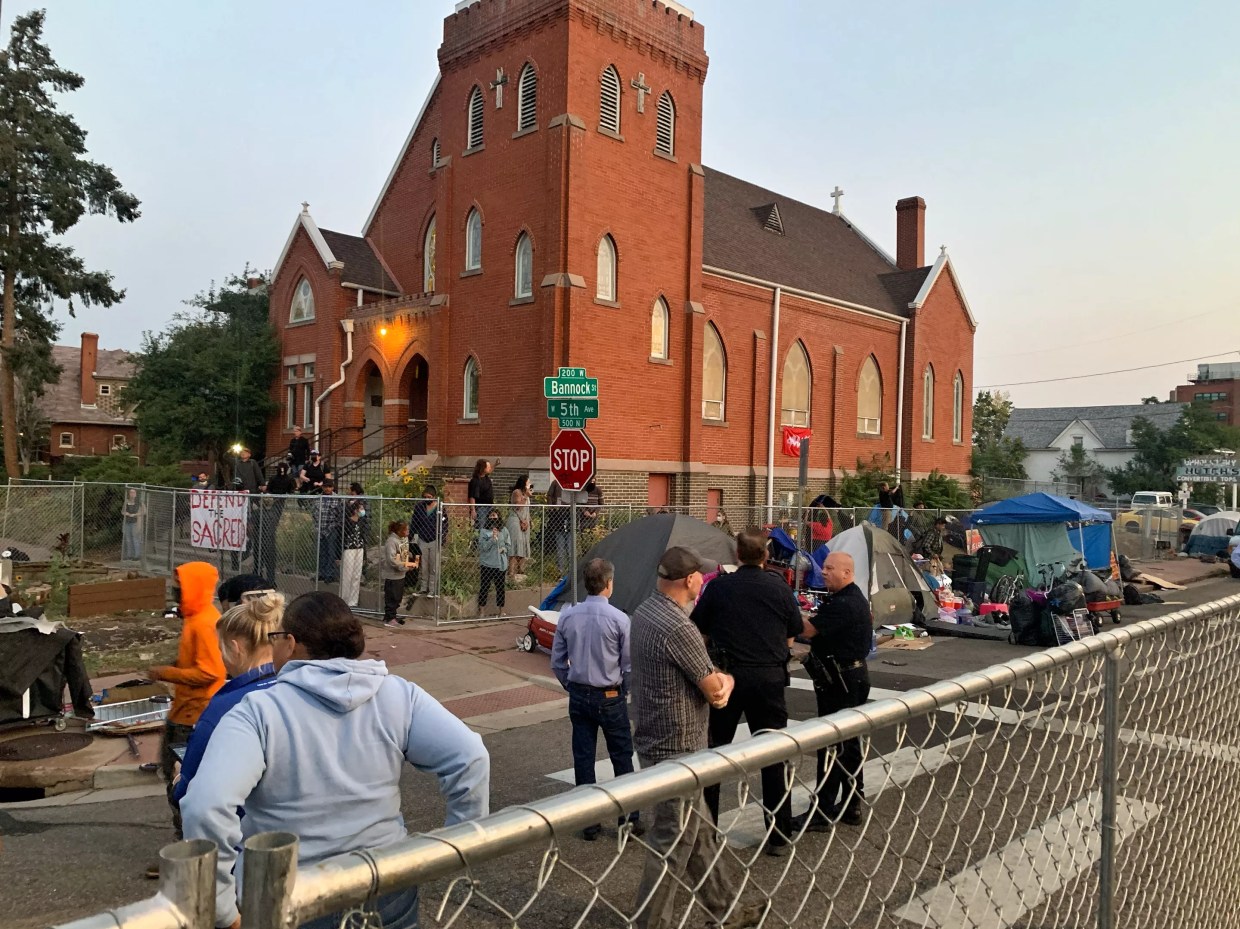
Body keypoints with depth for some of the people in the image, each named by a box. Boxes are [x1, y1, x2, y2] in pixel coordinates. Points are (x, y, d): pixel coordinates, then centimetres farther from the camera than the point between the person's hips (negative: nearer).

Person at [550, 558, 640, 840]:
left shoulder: (567, 617, -3)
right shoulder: (619, 619, -15)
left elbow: (557, 662, 3)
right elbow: (629, 664, -8)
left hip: (578, 697, 4)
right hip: (610, 697, -3)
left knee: (583, 759, 10)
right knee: (622, 759, 10)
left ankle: (588, 823, 18)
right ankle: (629, 819, 17)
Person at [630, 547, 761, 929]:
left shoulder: (645, 611, 3)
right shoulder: (678, 629, -26)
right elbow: (716, 689, -16)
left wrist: (718, 680, -5)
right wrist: (726, 680, 5)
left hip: (655, 739, 10)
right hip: (677, 749, -10)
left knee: (700, 831, 22)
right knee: (673, 843, 5)